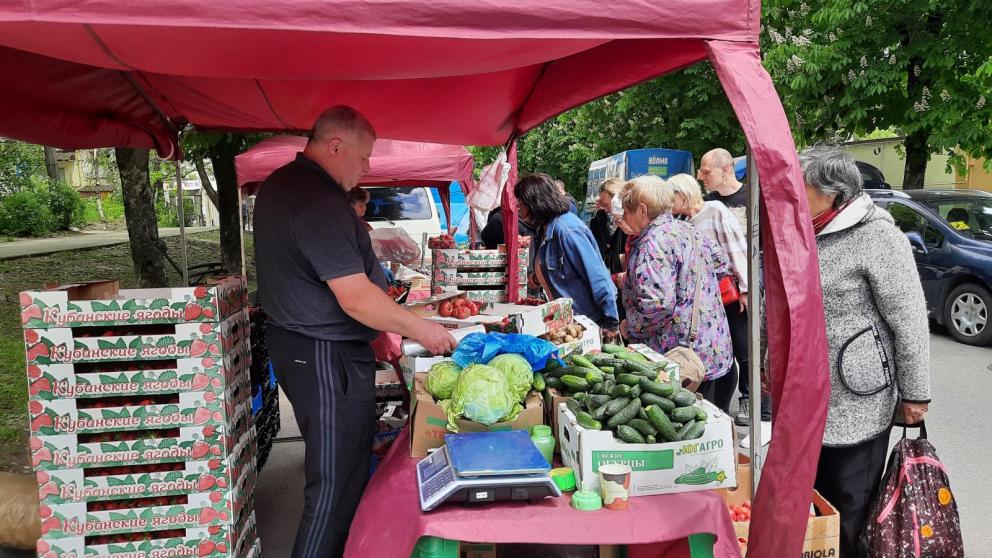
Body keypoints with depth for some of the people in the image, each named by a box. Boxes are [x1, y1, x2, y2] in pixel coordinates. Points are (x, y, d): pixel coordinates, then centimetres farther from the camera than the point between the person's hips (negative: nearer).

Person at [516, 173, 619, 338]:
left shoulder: (566, 229, -24)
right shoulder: (544, 229, 6)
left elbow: (597, 277, -24)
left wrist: (611, 322, -22)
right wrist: (539, 277, 4)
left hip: (589, 322, -9)